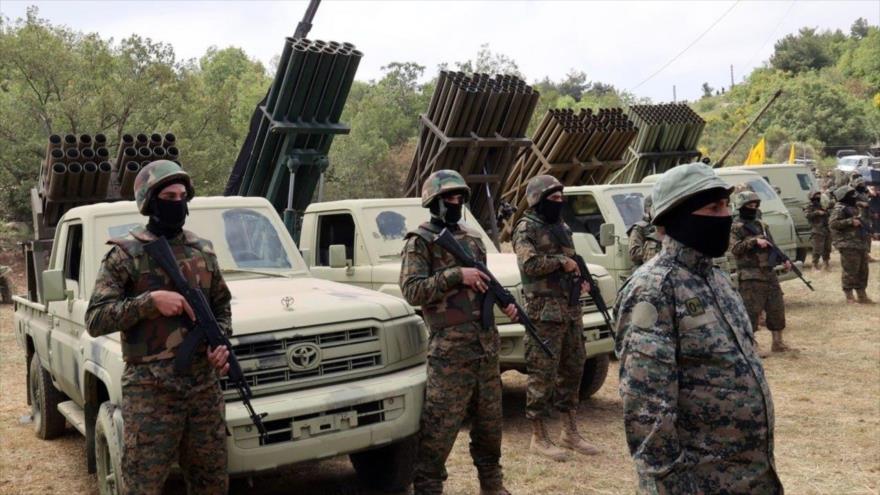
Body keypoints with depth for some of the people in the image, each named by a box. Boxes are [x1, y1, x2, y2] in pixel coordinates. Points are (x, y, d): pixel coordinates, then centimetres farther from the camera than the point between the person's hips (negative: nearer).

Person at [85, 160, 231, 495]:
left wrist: (221, 342, 0)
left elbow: (221, 305, 19)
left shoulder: (203, 250, 10)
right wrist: (150, 300, -20)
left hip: (205, 385, 5)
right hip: (150, 390, -4)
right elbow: (95, 321, -9)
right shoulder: (126, 253, -4)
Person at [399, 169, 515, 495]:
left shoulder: (473, 237, 15)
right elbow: (412, 291, -17)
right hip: (450, 349, -7)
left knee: (489, 422, 17)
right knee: (440, 426, -4)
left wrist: (505, 302, 5)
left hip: (486, 344, 7)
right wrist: (457, 275, -20)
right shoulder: (420, 241, -6)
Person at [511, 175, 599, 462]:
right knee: (543, 375, -4)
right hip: (544, 311, -8)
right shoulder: (526, 229, -7)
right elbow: (530, 264, -22)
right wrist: (561, 261, -13)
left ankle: (570, 432, 24)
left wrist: (581, 281, 7)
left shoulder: (562, 227, 18)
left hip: (571, 309, 8)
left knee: (573, 370, 12)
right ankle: (539, 438, 6)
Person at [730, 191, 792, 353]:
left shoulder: (762, 225, 18)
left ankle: (778, 342, 20)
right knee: (751, 310, -6)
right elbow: (735, 249, -16)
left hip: (770, 274, 8)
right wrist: (754, 241, -23)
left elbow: (772, 246, 23)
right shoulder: (736, 227, -5)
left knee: (777, 308, 10)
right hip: (750, 277, -7)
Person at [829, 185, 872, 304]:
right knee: (850, 271, -7)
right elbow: (833, 223, -23)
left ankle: (861, 295, 21)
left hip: (860, 244, 10)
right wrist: (850, 221, -23)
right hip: (848, 245, -10)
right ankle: (849, 296, 1)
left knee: (863, 271, 13)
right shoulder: (839, 209, -10)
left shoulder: (853, 208, 20)